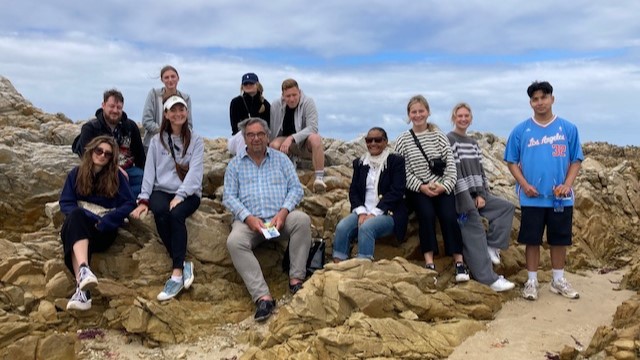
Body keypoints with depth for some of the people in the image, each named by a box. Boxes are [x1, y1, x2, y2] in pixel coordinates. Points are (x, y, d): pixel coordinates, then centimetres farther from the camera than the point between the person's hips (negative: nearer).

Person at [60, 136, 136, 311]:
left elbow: (129, 204, -1)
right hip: (78, 224, 2)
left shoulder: (117, 176, 7)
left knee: (74, 237, -34)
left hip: (103, 230, -1)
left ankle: (81, 287, -55)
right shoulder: (76, 173, 12)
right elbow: (66, 203, 4)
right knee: (76, 216, -35)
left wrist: (103, 222, -13)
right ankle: (83, 270, -56)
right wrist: (89, 217, -15)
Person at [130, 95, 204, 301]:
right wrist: (144, 199, -7)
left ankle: (176, 273, -37)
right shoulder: (157, 141, 12)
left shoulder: (195, 141, 6)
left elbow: (195, 172, -7)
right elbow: (150, 171, 5)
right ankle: (183, 265, -29)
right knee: (160, 213, -33)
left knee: (176, 214, -34)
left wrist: (180, 196, -20)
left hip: (188, 193, -1)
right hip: (161, 191, 2)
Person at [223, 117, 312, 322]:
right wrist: (249, 218, -14)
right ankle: (263, 297, -37)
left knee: (302, 219, -30)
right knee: (234, 242, -31)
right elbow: (229, 197, 3)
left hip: (280, 218, 1)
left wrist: (283, 211, -13)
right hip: (249, 220, 0)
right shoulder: (235, 164, 13)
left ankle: (296, 278, -24)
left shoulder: (281, 159, 14)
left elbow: (296, 188, 6)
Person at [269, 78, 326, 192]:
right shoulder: (275, 105, -5)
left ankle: (319, 179, -35)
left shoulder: (308, 102, -12)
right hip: (285, 142, 2)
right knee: (274, 144, -30)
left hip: (306, 144, -2)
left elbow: (312, 128, -22)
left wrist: (292, 138, -32)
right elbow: (271, 131, -3)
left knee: (315, 138, -36)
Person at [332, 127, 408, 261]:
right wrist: (361, 212, -10)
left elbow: (396, 192, -8)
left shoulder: (396, 161, 2)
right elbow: (353, 191, 9)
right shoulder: (359, 163, 16)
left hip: (389, 213, -4)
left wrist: (374, 213, -16)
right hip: (363, 211, 4)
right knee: (342, 227, -25)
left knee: (366, 227, -34)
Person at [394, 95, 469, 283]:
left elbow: (450, 164, 3)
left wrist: (444, 186, -11)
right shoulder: (402, 140, 4)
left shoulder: (439, 136, 6)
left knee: (449, 216, -22)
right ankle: (429, 262, -24)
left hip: (443, 187, 1)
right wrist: (421, 187, -13)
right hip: (417, 189, -1)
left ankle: (459, 262, -16)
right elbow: (403, 171, -2)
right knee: (427, 214, -28)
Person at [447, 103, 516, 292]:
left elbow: (479, 170, 13)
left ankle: (492, 247, 0)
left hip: (476, 194, 8)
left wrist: (481, 195, -2)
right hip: (461, 196, -8)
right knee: (475, 232, -13)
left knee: (507, 207, 0)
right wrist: (466, 202, -19)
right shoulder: (449, 140, -8)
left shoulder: (473, 143, 18)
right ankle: (488, 278, -10)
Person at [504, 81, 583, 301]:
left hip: (561, 198, 1)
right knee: (532, 240, 5)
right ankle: (532, 281, 18)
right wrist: (524, 184, -11)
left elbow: (576, 160, 3)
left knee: (560, 239, 11)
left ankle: (559, 280, 26)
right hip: (532, 198, -1)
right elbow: (512, 161, 2)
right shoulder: (521, 130, 0)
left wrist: (567, 185, -11)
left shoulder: (568, 129, 1)